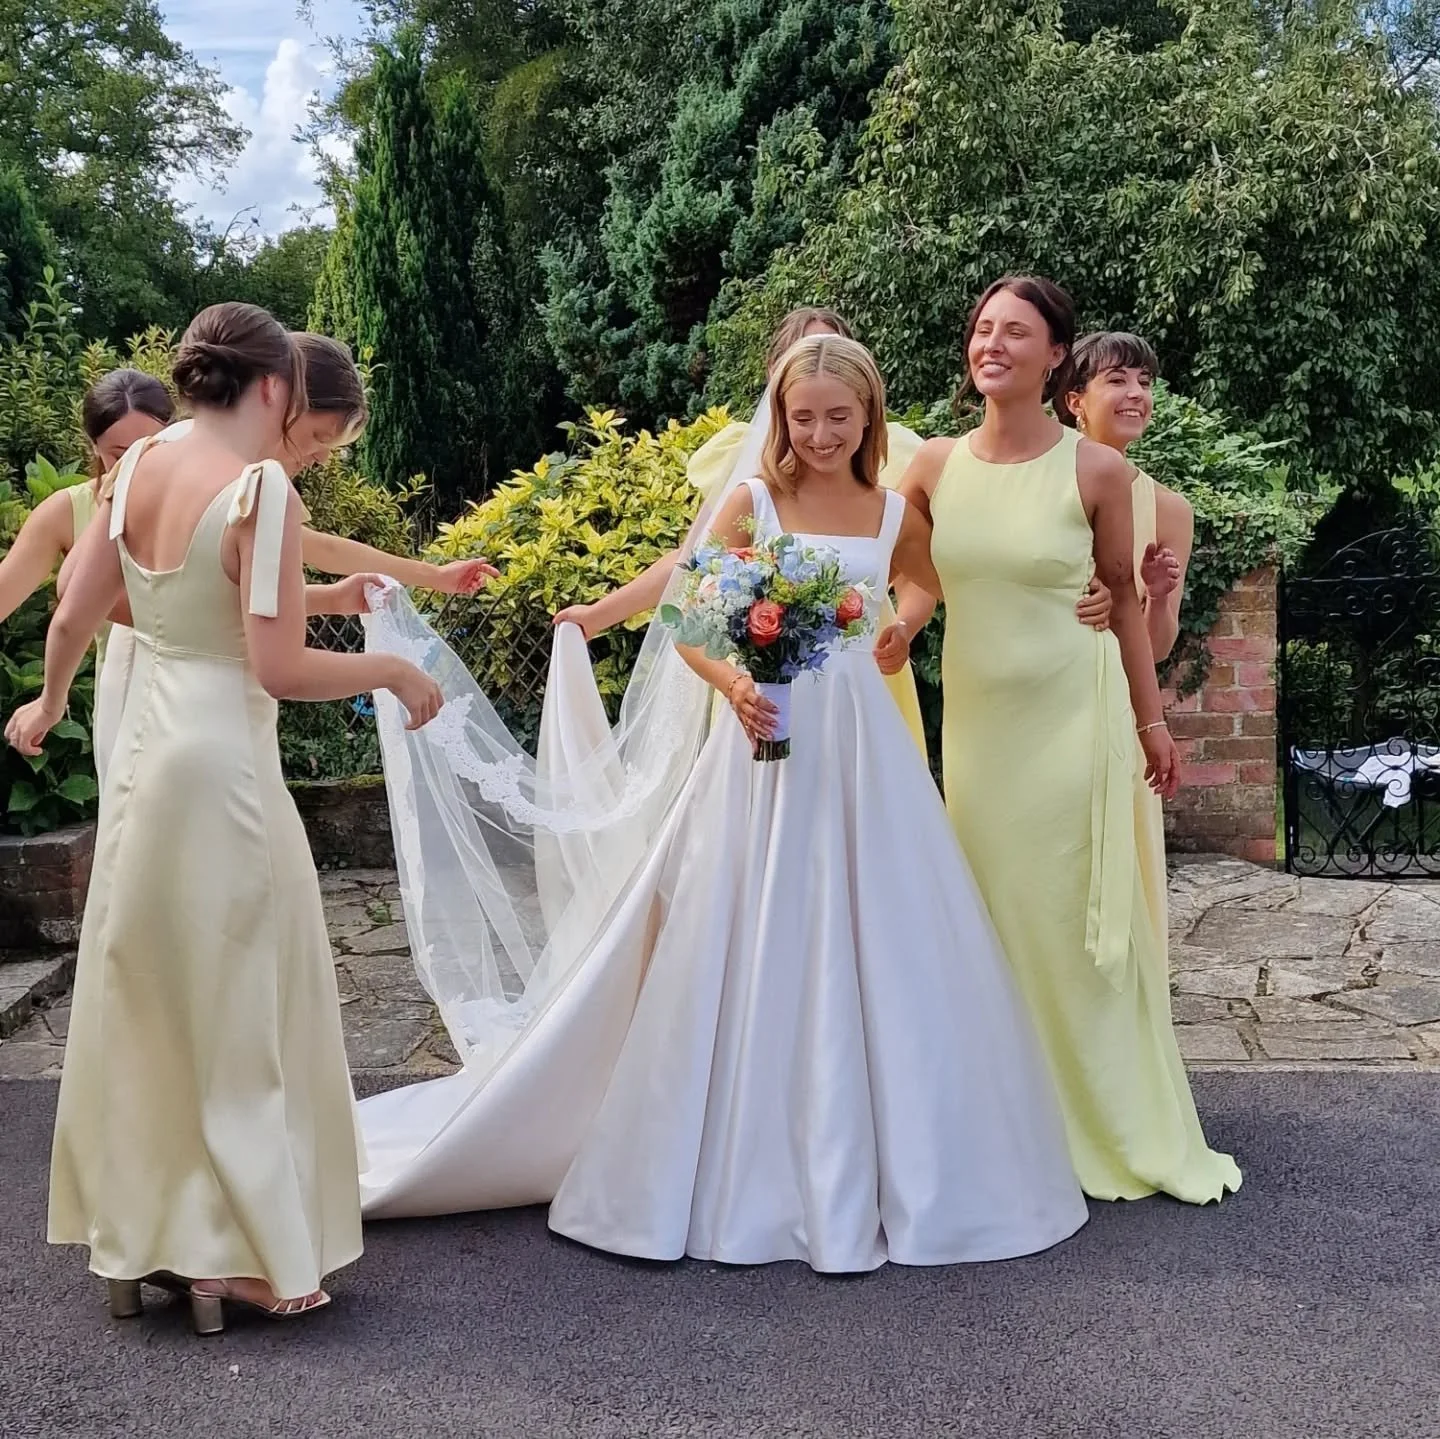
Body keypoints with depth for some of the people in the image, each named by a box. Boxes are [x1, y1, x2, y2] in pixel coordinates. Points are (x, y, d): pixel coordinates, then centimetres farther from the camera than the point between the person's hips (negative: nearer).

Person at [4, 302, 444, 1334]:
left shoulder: (139, 469, 5)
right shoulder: (263, 493, -16)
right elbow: (281, 670, -21)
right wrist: (396, 672, -7)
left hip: (144, 752, 7)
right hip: (223, 764, -7)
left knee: (147, 999, 17)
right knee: (238, 1009, 6)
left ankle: (143, 1235, 31)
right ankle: (240, 1255, 17)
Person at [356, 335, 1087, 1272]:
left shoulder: (898, 515, 7)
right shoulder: (750, 501, -1)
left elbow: (935, 588, 27)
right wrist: (732, 684, -19)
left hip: (861, 746, 3)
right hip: (767, 741, -3)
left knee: (879, 955, 6)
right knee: (753, 958, 3)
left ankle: (881, 1173, 22)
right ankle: (752, 1173, 17)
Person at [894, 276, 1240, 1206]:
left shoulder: (1097, 470, -8)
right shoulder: (937, 465, 0)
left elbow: (1124, 596, 1)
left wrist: (1153, 720, 5)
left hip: (1072, 712, -3)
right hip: (975, 713, 3)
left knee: (1080, 919, 3)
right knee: (994, 917, 10)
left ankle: (1123, 1130, 21)